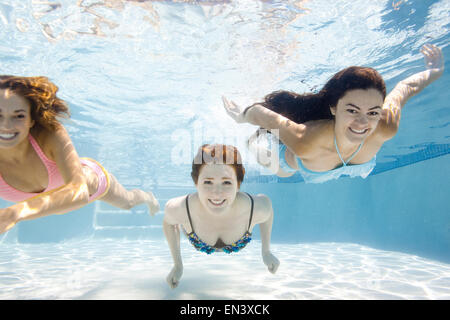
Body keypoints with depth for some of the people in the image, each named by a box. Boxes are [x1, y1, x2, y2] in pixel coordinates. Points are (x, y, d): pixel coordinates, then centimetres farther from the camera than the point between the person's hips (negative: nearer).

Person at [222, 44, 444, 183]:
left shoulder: (386, 129, -41)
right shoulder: (304, 141, -52)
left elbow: (405, 88, -22)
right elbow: (259, 113, -36)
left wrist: (434, 72, -4)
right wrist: (241, 116, -17)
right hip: (287, 158, -2)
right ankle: (258, 140, 61)